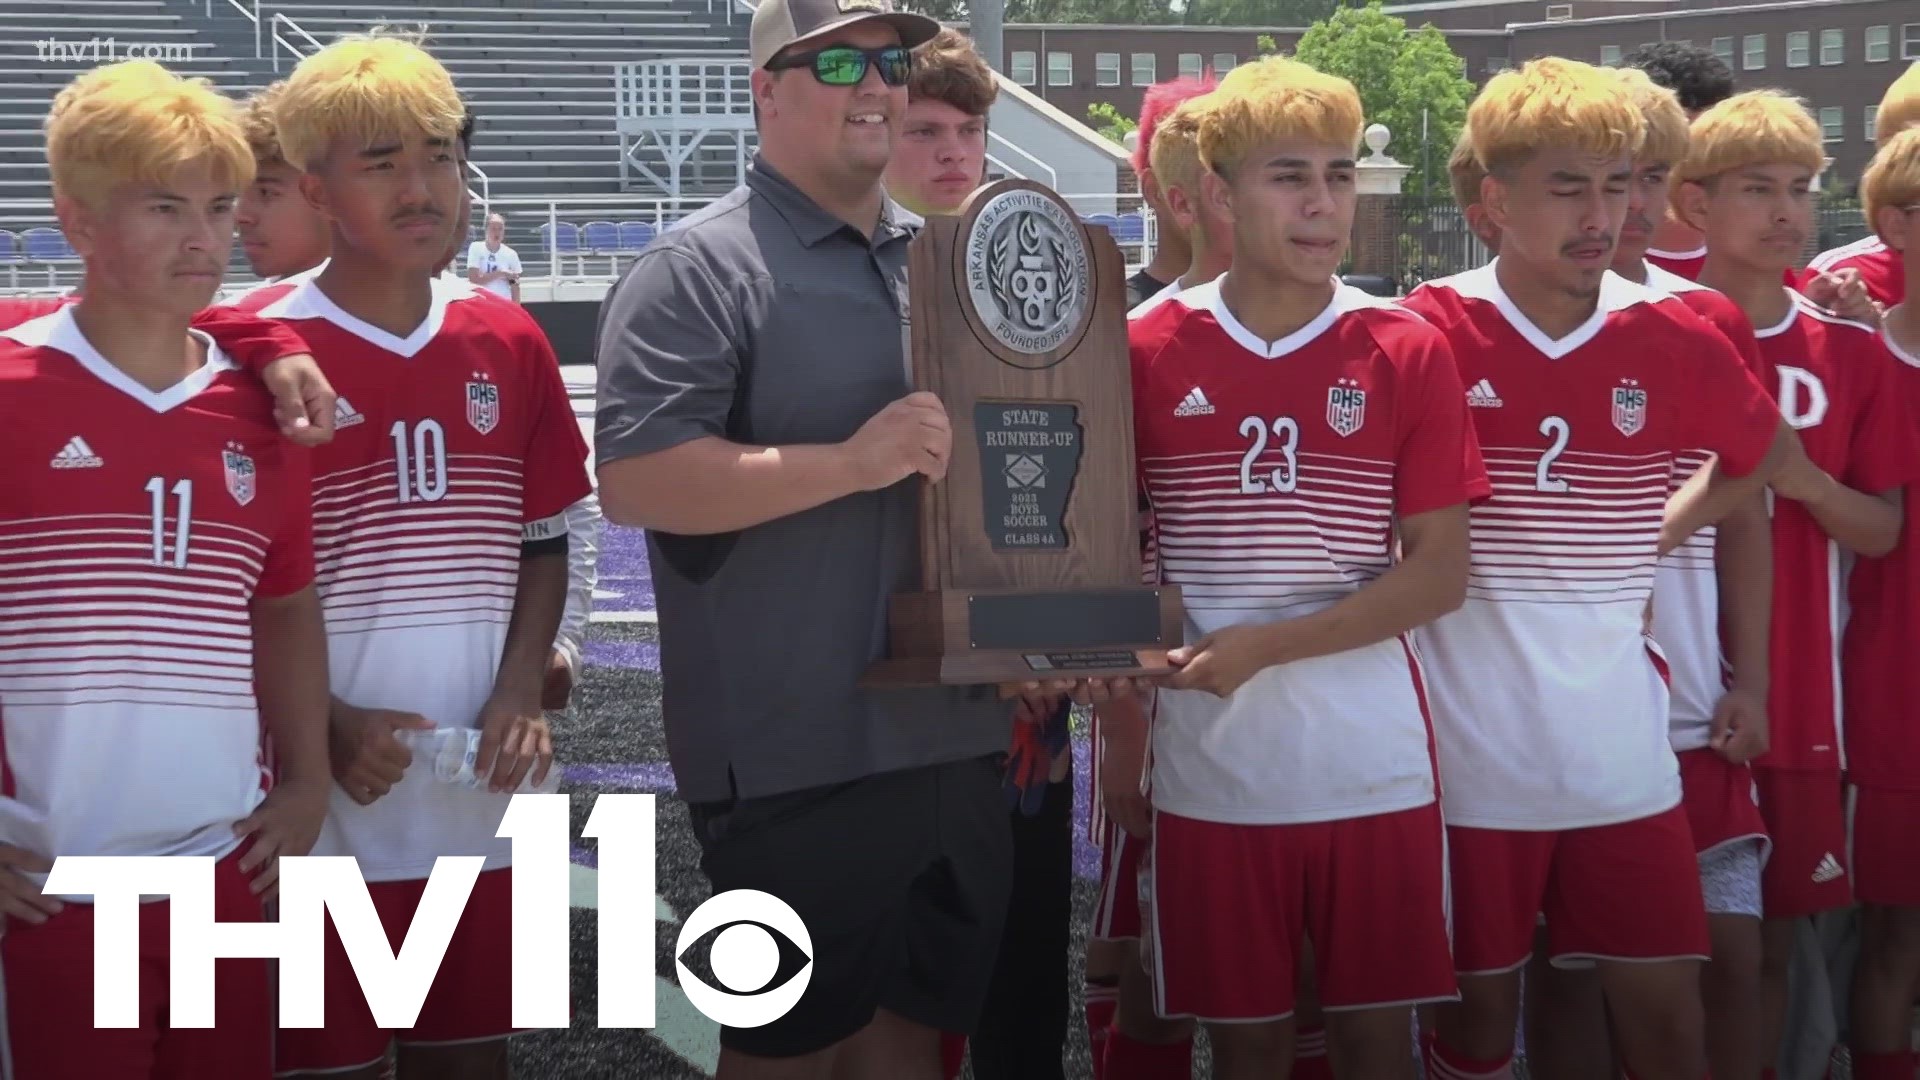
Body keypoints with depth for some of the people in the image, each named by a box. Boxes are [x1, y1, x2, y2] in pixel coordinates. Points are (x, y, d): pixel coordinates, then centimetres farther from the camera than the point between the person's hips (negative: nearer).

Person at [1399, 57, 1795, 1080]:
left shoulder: (1671, 340, 0)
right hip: (1472, 751, -2)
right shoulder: (1430, 333, -7)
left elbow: (1765, 453, 19)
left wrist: (1657, 536, 9)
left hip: (1621, 748, 2)